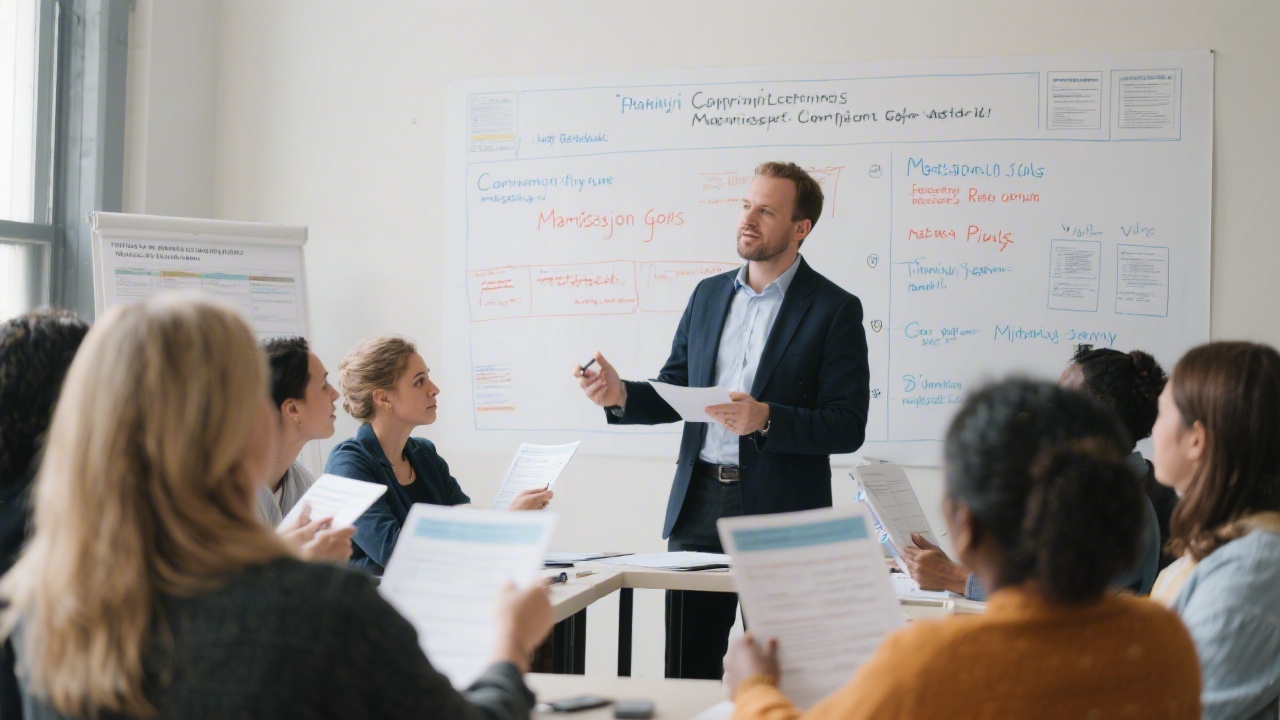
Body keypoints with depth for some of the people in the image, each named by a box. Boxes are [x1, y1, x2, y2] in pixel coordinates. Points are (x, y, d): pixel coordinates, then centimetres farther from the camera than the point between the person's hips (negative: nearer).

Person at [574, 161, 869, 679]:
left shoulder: (834, 310, -5)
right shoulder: (708, 294, 12)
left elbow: (848, 427, -10)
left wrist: (766, 419, -24)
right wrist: (621, 395, -5)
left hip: (780, 514, -5)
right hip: (700, 503, 5)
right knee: (686, 667, 7)